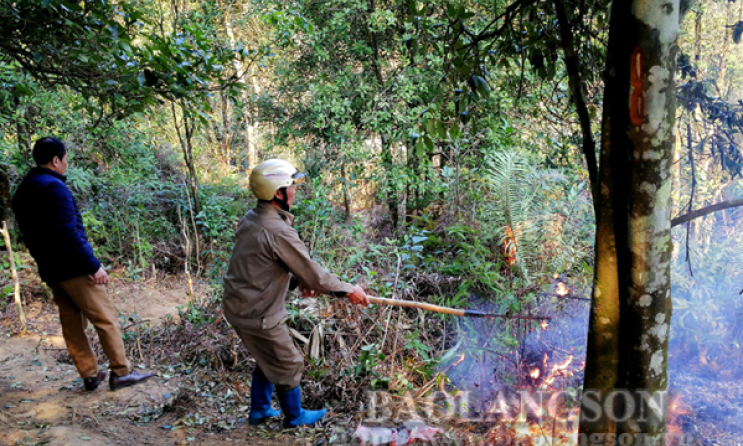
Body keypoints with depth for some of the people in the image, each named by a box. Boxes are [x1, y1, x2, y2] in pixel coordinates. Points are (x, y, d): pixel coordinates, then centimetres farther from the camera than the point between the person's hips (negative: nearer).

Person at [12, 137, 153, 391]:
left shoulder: (23, 192, 14)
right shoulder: (53, 186, -15)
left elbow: (30, 236, 18)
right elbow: (69, 233, -21)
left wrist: (46, 262, 21)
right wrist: (94, 266, -18)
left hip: (50, 271, 9)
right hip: (73, 268, -9)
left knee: (72, 324, 12)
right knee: (106, 319, -2)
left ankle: (90, 375, 18)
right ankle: (121, 372, 3)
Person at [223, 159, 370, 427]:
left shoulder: (250, 220, 1)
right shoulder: (279, 232, -27)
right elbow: (313, 273, -20)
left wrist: (298, 280, 5)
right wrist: (348, 291, -7)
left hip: (239, 307, 9)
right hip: (259, 315, -9)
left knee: (267, 361, 27)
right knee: (288, 366, 13)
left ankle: (259, 411, 43)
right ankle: (295, 416, 34)